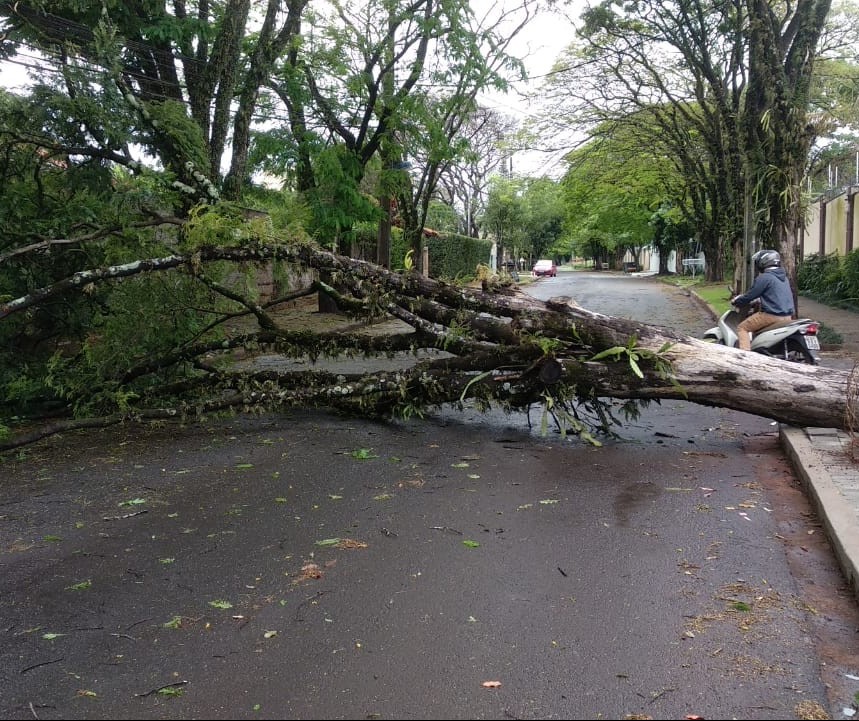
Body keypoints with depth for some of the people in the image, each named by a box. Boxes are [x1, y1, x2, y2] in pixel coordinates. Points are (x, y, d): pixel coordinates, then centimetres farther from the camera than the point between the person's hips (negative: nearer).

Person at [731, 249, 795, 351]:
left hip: (772, 315, -9)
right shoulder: (784, 277, 17)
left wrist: (735, 301, 9)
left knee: (742, 328, 0)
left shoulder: (764, 277, -11)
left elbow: (750, 295, -9)